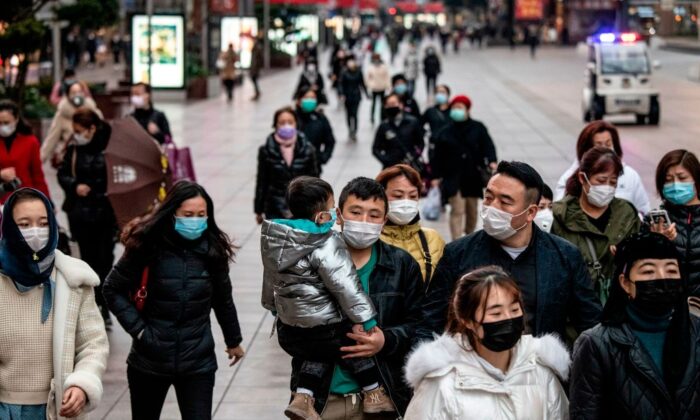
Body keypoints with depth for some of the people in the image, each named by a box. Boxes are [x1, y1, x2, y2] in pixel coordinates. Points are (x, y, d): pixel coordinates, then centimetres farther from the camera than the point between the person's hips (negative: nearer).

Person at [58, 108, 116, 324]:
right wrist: (75, 186, -10)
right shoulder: (73, 148, 1)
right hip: (81, 213, 3)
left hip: (107, 212, -3)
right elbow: (63, 174, 8)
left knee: (105, 258, 3)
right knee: (88, 259, 10)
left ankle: (103, 308, 13)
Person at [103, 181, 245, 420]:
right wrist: (137, 328, -11)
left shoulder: (212, 250, -5)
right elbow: (113, 290, -2)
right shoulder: (148, 246, -13)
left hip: (198, 363, 1)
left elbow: (223, 299, 11)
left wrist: (233, 340, 22)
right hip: (149, 360, -1)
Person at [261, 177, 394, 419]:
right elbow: (344, 284, -25)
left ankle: (303, 398, 13)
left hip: (288, 332, 7)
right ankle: (373, 394, 23)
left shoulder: (274, 239, 4)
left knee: (320, 354, 28)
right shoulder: (326, 244, -20)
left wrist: (273, 306, 33)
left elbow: (270, 277, 18)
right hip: (324, 330, -7)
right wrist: (364, 318, -20)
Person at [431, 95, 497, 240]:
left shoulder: (478, 128, 3)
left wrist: (492, 161, -24)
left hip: (473, 176, 2)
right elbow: (438, 156, 4)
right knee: (457, 210, -11)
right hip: (453, 177, -2)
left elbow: (488, 145, -6)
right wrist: (436, 176, 1)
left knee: (472, 211, 14)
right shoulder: (445, 133, 3)